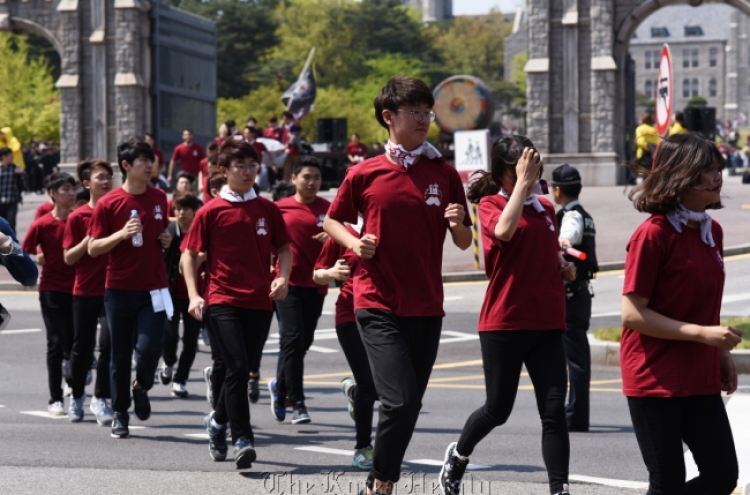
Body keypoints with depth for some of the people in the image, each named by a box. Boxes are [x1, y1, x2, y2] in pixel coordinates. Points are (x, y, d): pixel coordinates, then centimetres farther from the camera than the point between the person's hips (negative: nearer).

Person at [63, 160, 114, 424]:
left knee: (108, 343, -9)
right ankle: (76, 396, 27)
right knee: (83, 346, 9)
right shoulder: (77, 217, -1)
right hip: (85, 291, 0)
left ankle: (100, 398, 1)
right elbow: (68, 258, -2)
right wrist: (87, 241, -18)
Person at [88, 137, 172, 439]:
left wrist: (166, 240, 1)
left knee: (149, 348, -12)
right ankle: (120, 413, 20)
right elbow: (93, 249, -4)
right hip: (120, 289, -2)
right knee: (121, 354, 5)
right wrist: (122, 234, -19)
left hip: (154, 289, 2)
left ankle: (142, 387, 20)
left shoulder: (159, 198, 7)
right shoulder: (108, 204, -5)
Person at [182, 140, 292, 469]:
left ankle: (218, 420, 37)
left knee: (241, 370, 12)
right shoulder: (211, 211, 0)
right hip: (223, 302, -4)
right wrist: (194, 295, -8)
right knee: (237, 368, -15)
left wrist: (282, 278, -4)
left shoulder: (267, 209, 8)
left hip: (259, 303, 4)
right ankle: (242, 440, -14)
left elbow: (284, 248, 15)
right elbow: (190, 254, 3)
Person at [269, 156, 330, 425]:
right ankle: (297, 403, -7)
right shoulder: (281, 208, 1)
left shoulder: (328, 209, 4)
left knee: (304, 342, 9)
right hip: (288, 283, -2)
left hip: (315, 284, 3)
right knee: (295, 339, -11)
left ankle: (280, 386, 33)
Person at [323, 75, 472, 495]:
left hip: (427, 307, 3)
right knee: (400, 401, -17)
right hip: (379, 305, -3)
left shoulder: (444, 174, 6)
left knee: (410, 405, 8)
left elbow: (464, 243, 10)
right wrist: (354, 242, -6)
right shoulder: (365, 174, 0)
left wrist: (458, 223, -12)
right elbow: (332, 220, 14)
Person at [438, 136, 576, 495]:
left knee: (554, 411, -5)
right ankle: (458, 454, 37)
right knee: (498, 409, 8)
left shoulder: (545, 208, 12)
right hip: (504, 323, -4)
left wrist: (564, 265, 6)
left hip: (546, 323, 4)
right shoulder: (491, 204, -4)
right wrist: (523, 183, -24)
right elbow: (504, 230, -28)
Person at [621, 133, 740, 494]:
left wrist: (721, 352, 12)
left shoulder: (712, 231, 9)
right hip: (655, 380, -7)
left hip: (700, 380, 7)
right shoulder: (653, 235, -15)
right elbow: (632, 314, -17)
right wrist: (702, 334, -20)